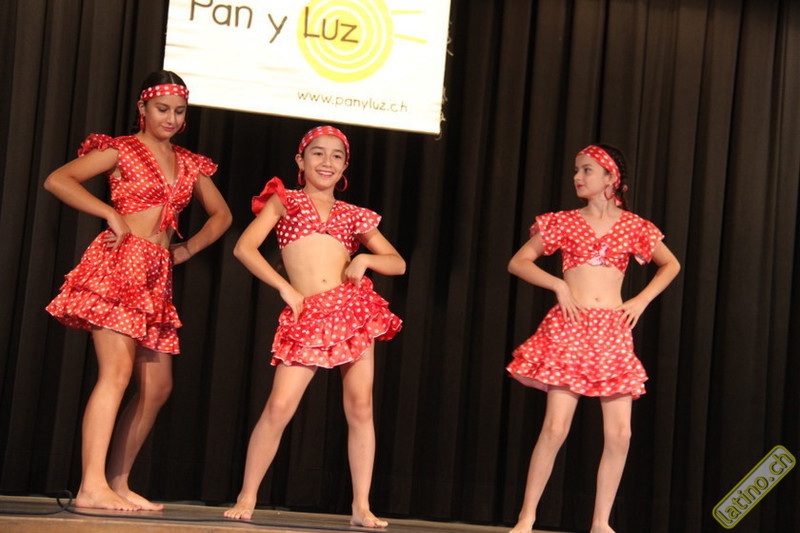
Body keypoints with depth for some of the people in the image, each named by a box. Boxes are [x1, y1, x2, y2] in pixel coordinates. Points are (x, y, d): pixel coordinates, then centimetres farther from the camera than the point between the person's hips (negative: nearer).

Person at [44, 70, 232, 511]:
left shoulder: (189, 164, 19)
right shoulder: (120, 150, 2)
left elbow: (221, 215, 30)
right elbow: (57, 180, -7)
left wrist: (186, 250, 17)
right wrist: (111, 214, -12)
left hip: (157, 277, 7)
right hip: (118, 265, -7)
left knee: (157, 387, 5)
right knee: (117, 371, -19)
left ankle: (118, 483, 12)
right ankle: (92, 486, -22)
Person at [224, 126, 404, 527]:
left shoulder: (353, 216, 18)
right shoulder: (285, 201, 12)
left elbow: (398, 263, 20)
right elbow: (244, 248, 1)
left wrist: (365, 258, -1)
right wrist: (285, 288, -5)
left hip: (353, 311, 3)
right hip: (306, 316, -2)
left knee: (360, 407, -2)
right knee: (279, 406, -12)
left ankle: (361, 507, 5)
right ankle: (247, 497, 2)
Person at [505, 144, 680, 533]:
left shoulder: (633, 227, 9)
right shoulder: (564, 223, 7)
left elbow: (670, 265, 22)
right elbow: (518, 262, 7)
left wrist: (641, 301, 9)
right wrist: (558, 285, -6)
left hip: (613, 333, 2)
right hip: (569, 328, -2)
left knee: (619, 433, -4)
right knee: (556, 427, -10)